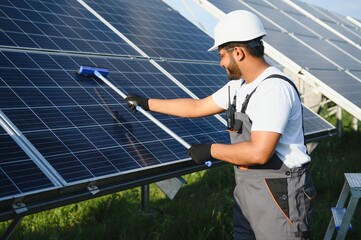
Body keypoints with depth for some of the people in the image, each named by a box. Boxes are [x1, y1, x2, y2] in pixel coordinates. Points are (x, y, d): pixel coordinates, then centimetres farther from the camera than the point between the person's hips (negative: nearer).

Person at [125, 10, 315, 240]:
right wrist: (147, 103, 21)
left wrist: (211, 150, -15)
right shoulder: (239, 86, 7)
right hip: (246, 189, 9)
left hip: (279, 195, -9)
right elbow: (197, 107, 18)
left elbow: (259, 153, -28)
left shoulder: (275, 89, -22)